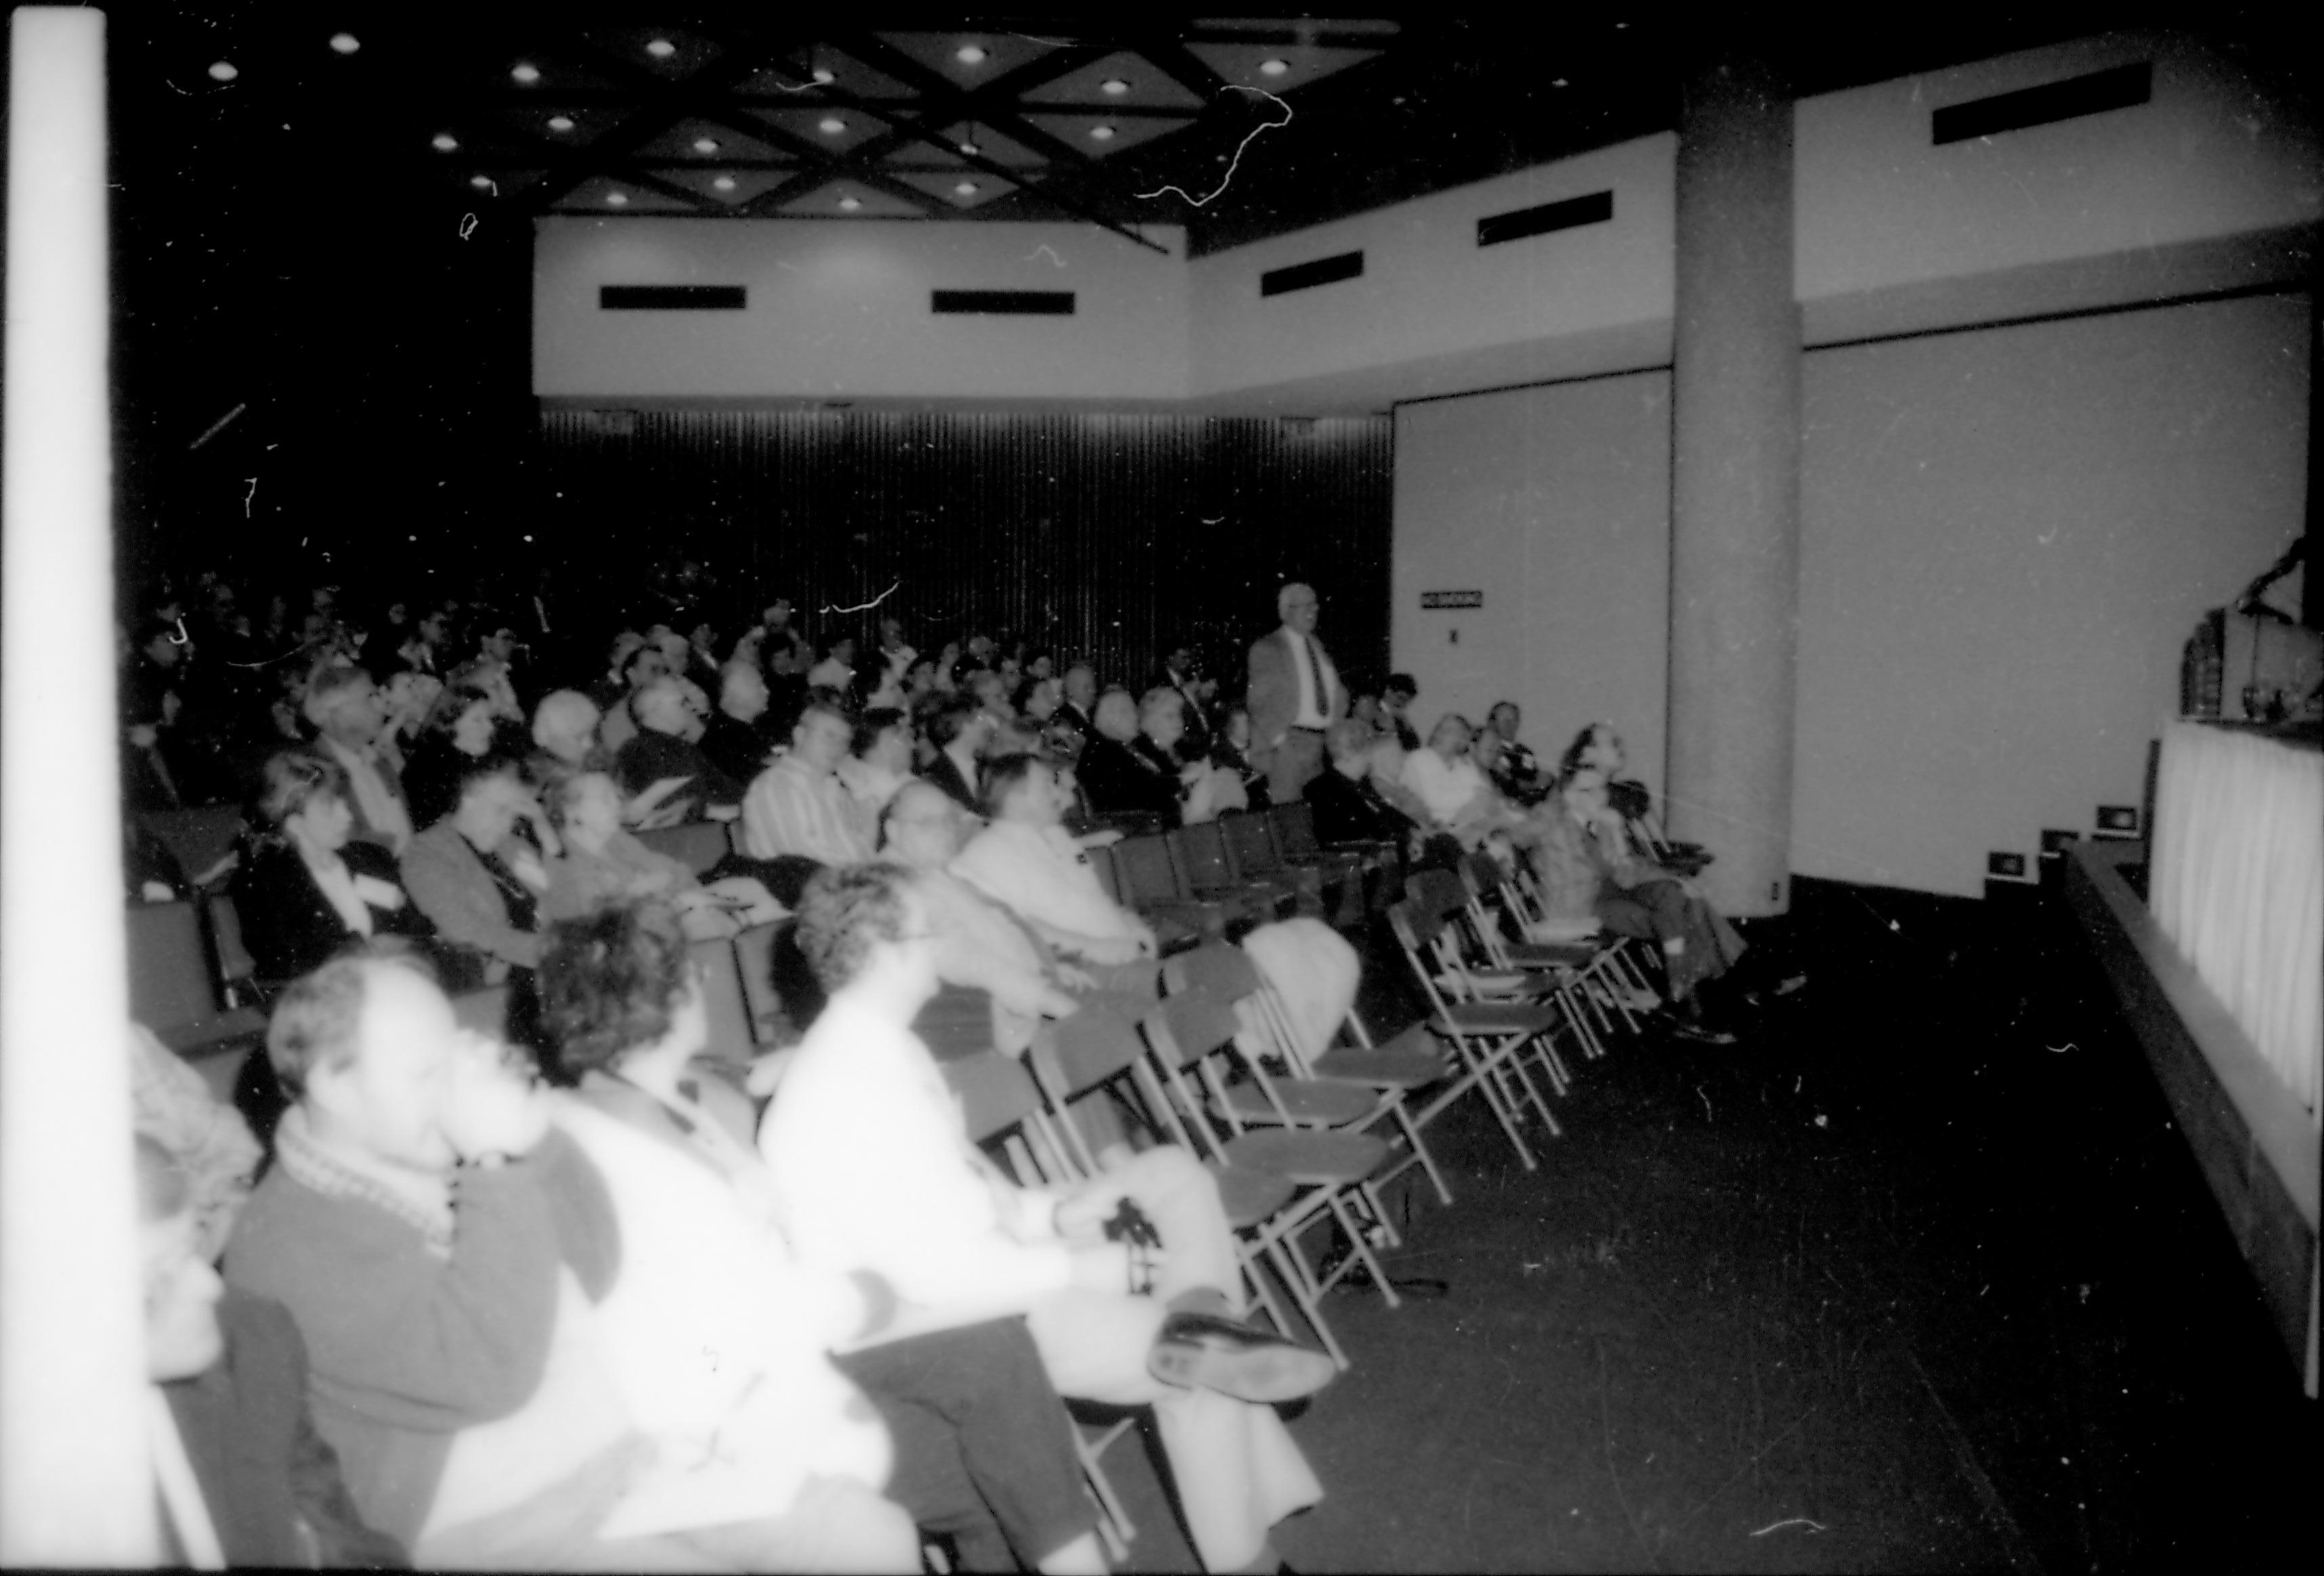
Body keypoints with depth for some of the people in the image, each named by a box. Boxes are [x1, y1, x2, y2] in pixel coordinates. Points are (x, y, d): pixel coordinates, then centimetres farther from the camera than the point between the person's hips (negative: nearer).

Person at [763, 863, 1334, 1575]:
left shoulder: (881, 1045, 5)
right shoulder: (853, 1088, -26)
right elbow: (936, 1274, -26)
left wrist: (1055, 1211, 0)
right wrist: (1082, 1267, -17)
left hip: (982, 1268, 9)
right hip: (932, 1328, -9)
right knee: (1198, 1368, -8)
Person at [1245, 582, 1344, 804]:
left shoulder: (1317, 646, 17)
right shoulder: (1266, 649, -1)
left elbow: (1337, 693, 22)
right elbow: (1259, 702, -5)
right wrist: (1279, 738, -13)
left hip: (1327, 742, 6)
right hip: (1289, 743, -5)